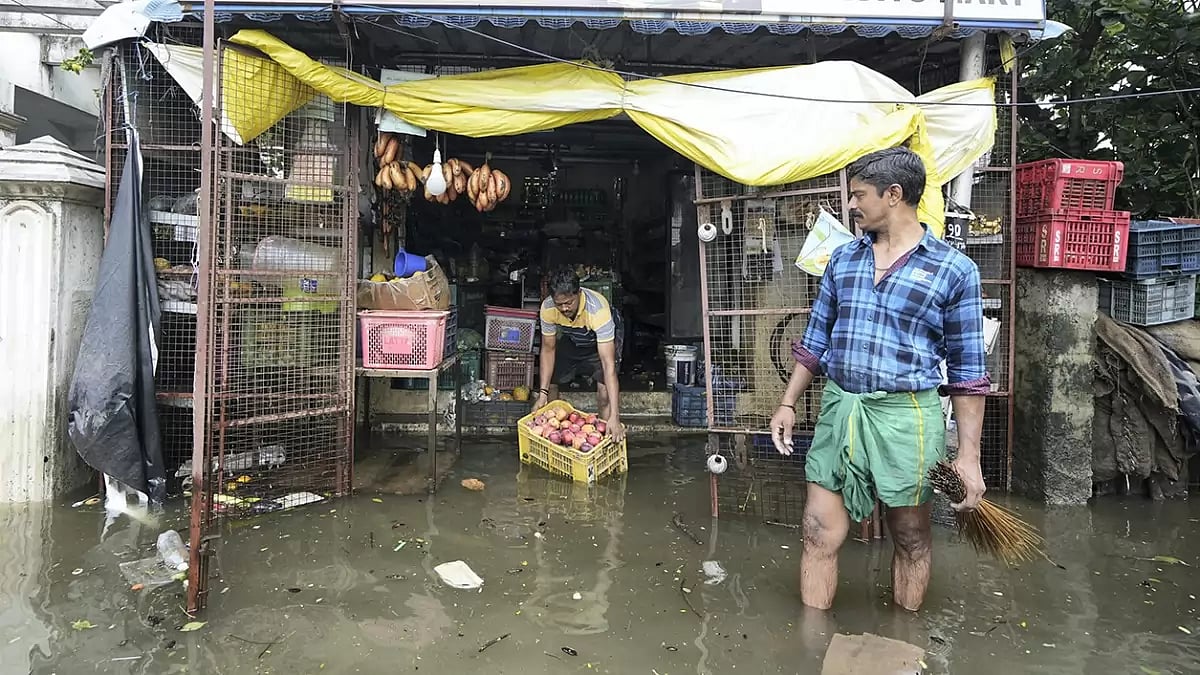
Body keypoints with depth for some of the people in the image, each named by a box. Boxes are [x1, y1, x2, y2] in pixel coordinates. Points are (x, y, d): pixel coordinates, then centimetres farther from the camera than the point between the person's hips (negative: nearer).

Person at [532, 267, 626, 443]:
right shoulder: (547, 308, -31)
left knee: (605, 389, -22)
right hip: (570, 339, 4)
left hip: (602, 338, -4)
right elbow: (548, 349, -16)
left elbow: (608, 364, -46)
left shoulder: (598, 310, -44)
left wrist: (614, 417, -50)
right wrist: (542, 393, -23)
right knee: (549, 382, 0)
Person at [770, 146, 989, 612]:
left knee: (911, 539, 13)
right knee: (819, 535, 5)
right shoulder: (843, 258, 9)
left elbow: (968, 371, -3)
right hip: (838, 409, 4)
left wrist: (968, 455, -6)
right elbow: (815, 341, 15)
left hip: (905, 416, -3)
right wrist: (788, 404, 11)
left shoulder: (953, 269, -4)